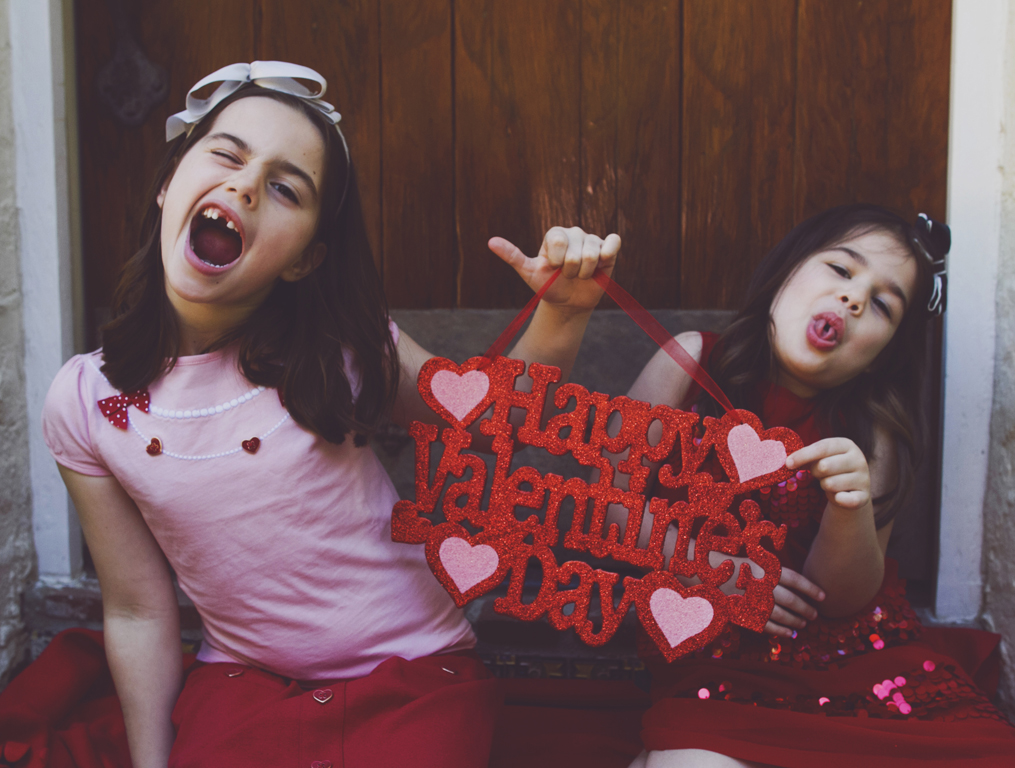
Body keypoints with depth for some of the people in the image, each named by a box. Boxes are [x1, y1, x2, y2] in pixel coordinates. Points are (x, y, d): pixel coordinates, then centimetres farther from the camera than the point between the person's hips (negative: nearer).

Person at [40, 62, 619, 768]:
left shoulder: (339, 346, -10)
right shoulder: (84, 403, -7)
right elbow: (138, 612, 1)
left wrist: (562, 313, -16)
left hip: (412, 686, 0)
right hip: (238, 689, 1)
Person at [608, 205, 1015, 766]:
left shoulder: (872, 429, -3)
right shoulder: (693, 363, -4)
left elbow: (843, 598, -7)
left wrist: (852, 508, -27)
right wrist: (709, 566, -15)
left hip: (850, 653, 3)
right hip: (717, 658, -3)